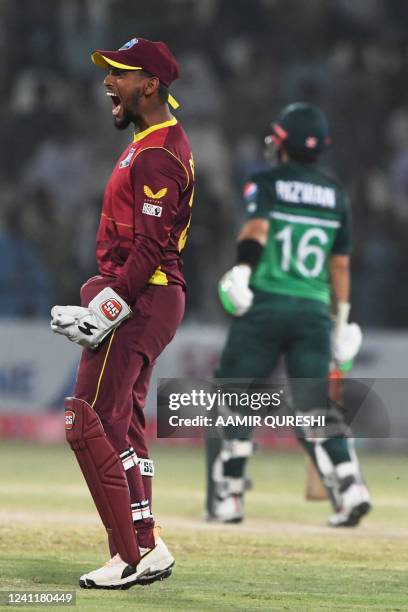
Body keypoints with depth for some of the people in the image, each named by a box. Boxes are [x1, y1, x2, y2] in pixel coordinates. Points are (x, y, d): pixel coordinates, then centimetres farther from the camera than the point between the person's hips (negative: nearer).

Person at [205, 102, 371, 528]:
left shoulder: (266, 184, 2)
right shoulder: (335, 195, 14)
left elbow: (257, 227, -17)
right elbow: (340, 264, 15)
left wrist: (242, 269, -29)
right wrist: (341, 319, 21)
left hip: (265, 305, -4)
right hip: (314, 311, 4)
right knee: (317, 408, 4)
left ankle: (226, 499, 3)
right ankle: (349, 485, -16)